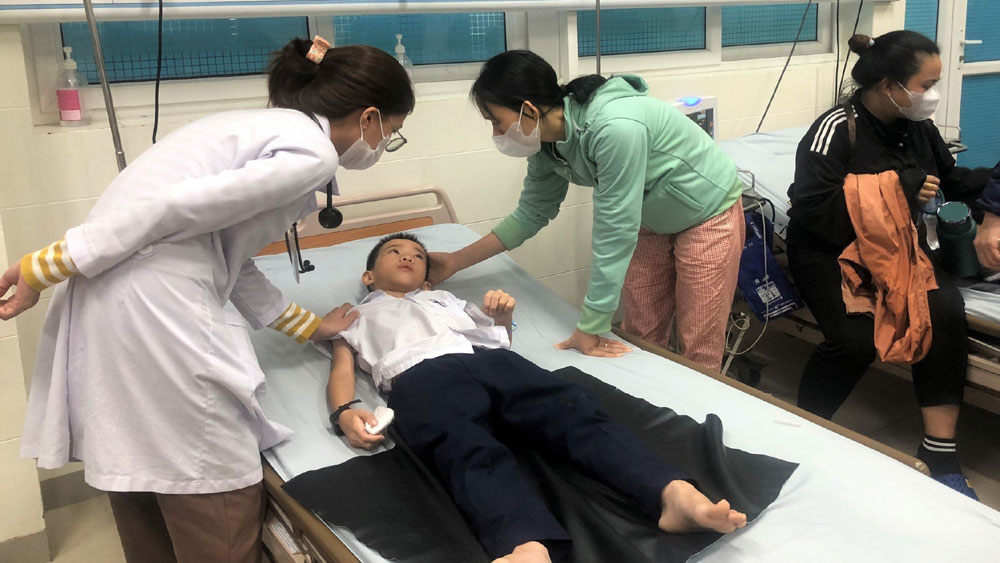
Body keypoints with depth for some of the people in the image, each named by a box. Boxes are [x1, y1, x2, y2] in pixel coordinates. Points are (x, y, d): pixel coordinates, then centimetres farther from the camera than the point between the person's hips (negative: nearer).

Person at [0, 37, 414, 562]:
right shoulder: (312, 151, -7)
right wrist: (44, 268, -12)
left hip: (106, 299, 10)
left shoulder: (271, 126, 22)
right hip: (155, 310, -10)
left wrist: (310, 326, 32)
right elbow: (173, 207, -16)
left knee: (148, 516, 21)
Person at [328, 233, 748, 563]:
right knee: (471, 451, -38)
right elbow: (341, 370, 17)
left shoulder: (444, 298, 43)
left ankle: (673, 493, -50)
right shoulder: (354, 317, 35)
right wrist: (344, 413, -6)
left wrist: (503, 315, 10)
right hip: (420, 376, -3)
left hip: (488, 360, 3)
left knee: (574, 411, -28)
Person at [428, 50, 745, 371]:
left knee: (697, 354, -2)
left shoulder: (615, 128, -37)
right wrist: (455, 261, 2)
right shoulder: (547, 144, -11)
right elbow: (531, 214, 4)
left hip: (708, 216, -7)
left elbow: (614, 233, -33)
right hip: (654, 222, 7)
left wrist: (590, 329, -26)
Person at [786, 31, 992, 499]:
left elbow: (950, 179, 20)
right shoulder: (835, 130, -17)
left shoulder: (918, 127, 4)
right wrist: (899, 189, -24)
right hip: (831, 249, -5)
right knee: (857, 337, -27)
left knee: (945, 308, -23)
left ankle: (939, 447, -15)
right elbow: (814, 209, -25)